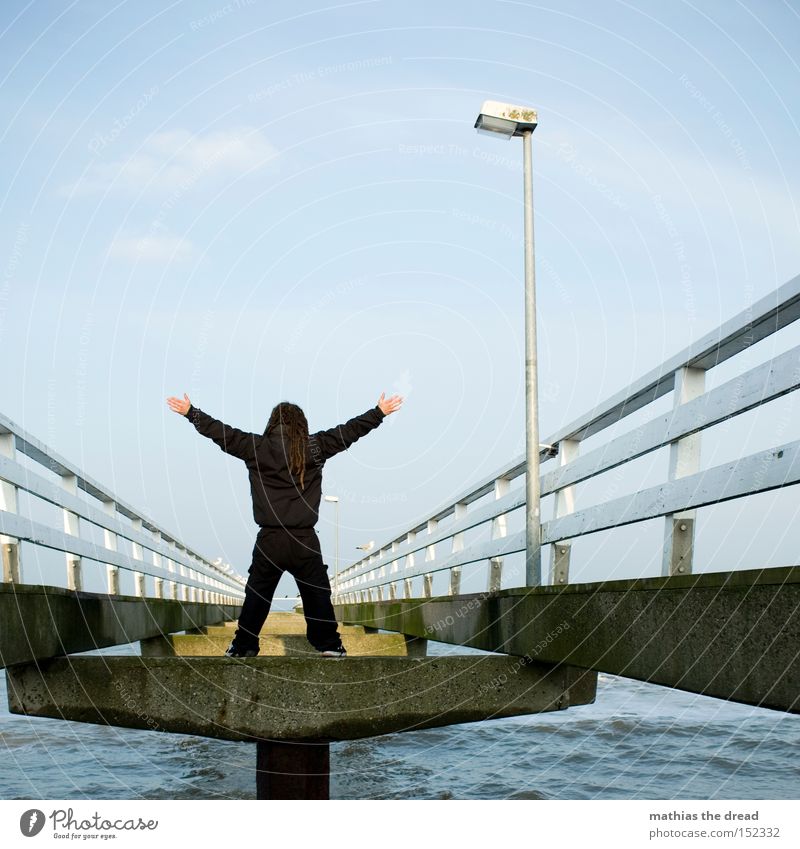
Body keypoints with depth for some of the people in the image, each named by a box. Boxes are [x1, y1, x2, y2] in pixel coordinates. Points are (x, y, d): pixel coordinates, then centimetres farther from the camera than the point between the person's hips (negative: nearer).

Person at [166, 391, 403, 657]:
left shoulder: (256, 447, -1)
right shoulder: (314, 447, 0)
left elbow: (221, 432, 4)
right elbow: (350, 430, 6)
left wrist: (190, 412, 13)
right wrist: (380, 412, 15)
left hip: (269, 540, 0)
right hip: (305, 540, 0)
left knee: (256, 596, 11)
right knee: (318, 596, 11)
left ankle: (242, 648, 17)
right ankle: (330, 647, 15)